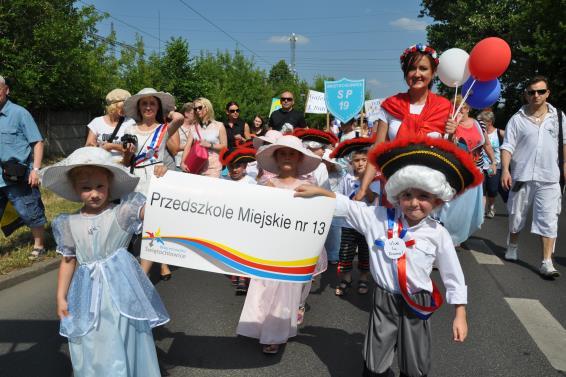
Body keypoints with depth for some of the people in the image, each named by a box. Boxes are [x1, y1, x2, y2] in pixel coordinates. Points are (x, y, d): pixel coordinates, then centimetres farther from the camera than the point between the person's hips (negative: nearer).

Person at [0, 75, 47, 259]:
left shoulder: (19, 113, -6)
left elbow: (38, 142, -8)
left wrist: (35, 169, -15)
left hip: (18, 177, -5)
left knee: (30, 213, 6)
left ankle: (39, 245, 24)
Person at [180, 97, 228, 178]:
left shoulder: (219, 126, 3)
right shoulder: (194, 128, 10)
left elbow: (224, 146, 0)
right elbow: (187, 146, 1)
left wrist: (210, 145, -12)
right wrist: (183, 162, -12)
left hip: (213, 166, -3)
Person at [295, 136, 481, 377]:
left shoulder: (438, 234, -11)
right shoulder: (379, 218, -10)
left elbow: (453, 275, -3)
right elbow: (347, 207, -4)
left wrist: (460, 314, -1)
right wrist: (319, 192, -13)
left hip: (417, 304, 0)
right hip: (384, 300, 1)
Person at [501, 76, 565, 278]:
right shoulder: (517, 119, 1)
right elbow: (507, 146, -3)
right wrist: (505, 170, -15)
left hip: (549, 178, 1)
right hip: (522, 176, 0)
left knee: (548, 220, -6)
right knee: (516, 215, 13)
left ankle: (547, 262, -4)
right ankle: (513, 246, 35)